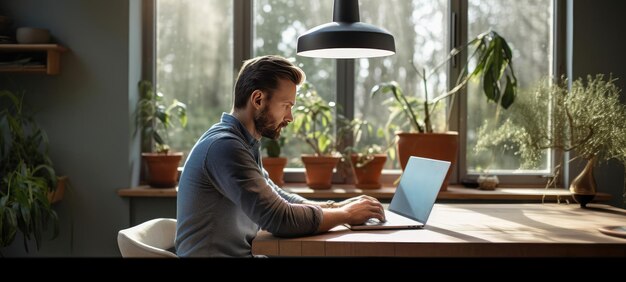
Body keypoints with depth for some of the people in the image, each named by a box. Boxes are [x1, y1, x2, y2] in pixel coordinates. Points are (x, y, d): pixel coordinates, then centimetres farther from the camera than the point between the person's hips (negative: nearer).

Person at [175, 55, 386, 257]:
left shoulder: (239, 142, 11)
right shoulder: (224, 146, -19)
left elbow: (278, 199, 16)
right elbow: (280, 219, -23)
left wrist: (336, 207, 2)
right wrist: (346, 214, -11)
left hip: (240, 253, 8)